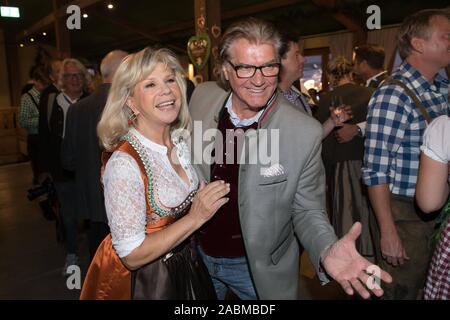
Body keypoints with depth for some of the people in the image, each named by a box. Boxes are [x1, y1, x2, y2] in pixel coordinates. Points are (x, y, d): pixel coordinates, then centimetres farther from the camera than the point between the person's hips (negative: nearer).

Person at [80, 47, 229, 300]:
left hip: (186, 267, 7)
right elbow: (132, 255, -24)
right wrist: (196, 217, -25)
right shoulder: (124, 163, -28)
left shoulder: (181, 142, -6)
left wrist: (209, 200, -7)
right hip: (144, 281, -6)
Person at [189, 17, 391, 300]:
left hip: (260, 268, -3)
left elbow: (307, 211, -14)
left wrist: (327, 251, -33)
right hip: (197, 253, 4)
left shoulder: (306, 133, -23)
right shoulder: (202, 97, -13)